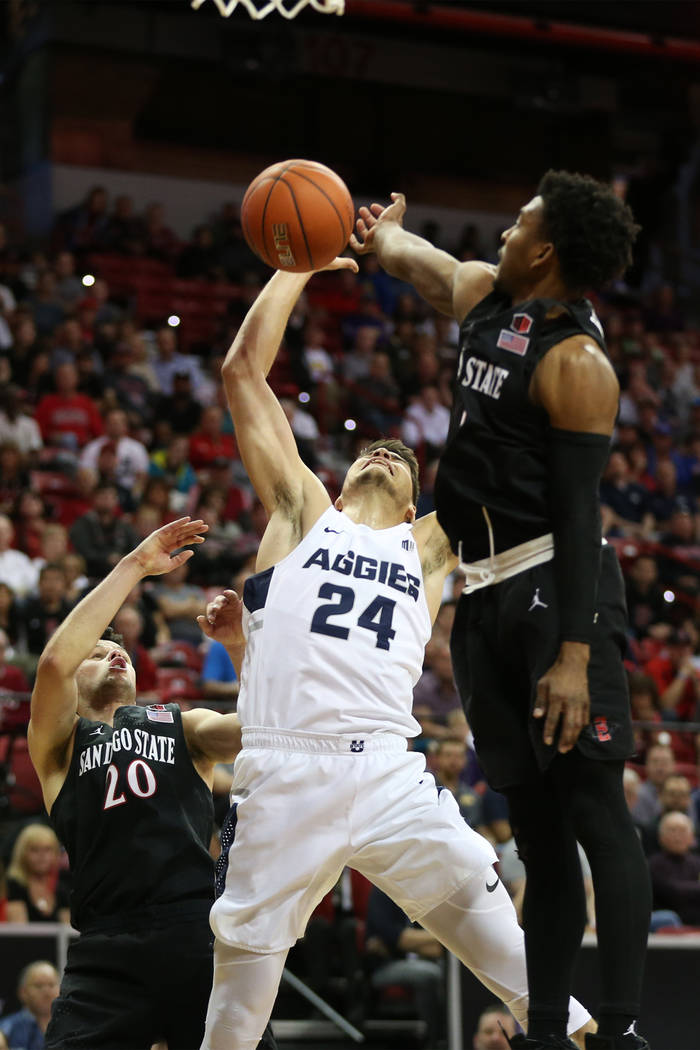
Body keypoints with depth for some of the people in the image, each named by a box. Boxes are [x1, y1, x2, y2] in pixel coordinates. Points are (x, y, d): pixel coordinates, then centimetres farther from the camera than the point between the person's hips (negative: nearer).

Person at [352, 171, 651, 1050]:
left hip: (555, 587, -8)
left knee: (594, 811, -11)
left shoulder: (575, 362, -13)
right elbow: (405, 252, 33)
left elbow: (580, 515, -18)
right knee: (536, 829, 9)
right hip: (483, 592, 8)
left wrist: (576, 655, -22)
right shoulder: (481, 294, 10)